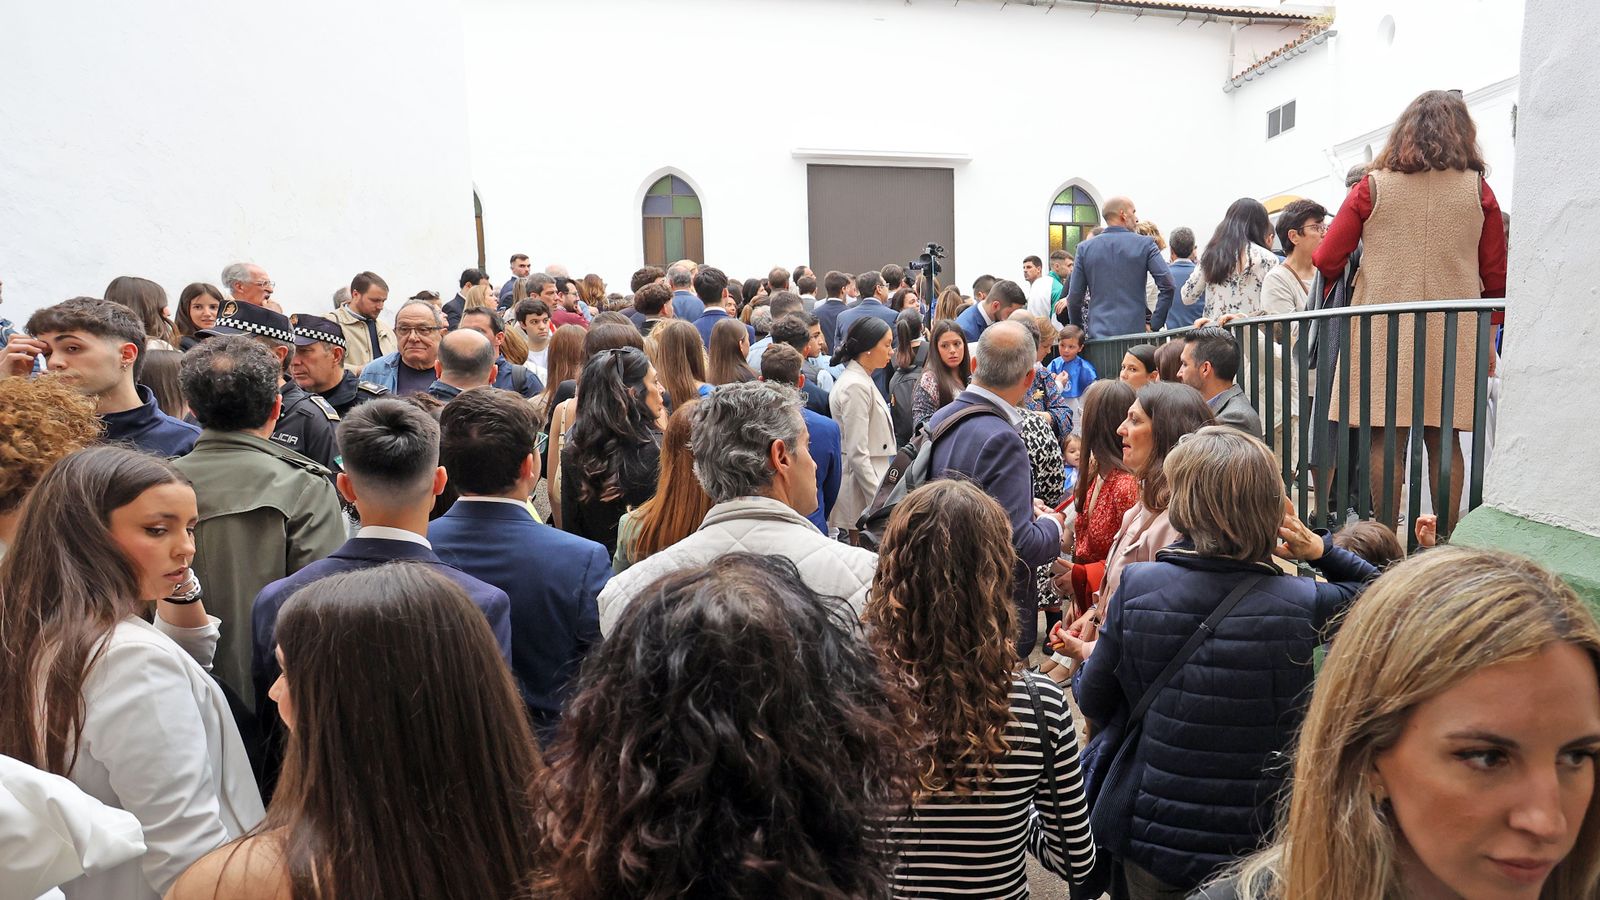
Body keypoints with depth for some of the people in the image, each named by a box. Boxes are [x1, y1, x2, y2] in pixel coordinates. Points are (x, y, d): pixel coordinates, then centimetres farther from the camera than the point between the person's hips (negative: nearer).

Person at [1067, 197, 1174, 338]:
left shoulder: (1085, 248, 5)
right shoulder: (1145, 244, 0)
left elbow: (1074, 297, 5)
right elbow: (1167, 285, -7)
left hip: (1098, 333, 1)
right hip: (1135, 331, -1)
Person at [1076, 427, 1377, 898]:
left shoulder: (1136, 586, -19)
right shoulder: (1302, 604, -18)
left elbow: (1094, 700, -6)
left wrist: (1088, 659, 13)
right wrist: (1321, 550, -4)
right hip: (1257, 846, 1)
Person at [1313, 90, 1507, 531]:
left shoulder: (1373, 186, 1)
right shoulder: (1478, 190, 6)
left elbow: (1327, 260, 0)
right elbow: (1496, 276, 9)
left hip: (1384, 330, -2)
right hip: (1454, 331, 2)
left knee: (1386, 440, 0)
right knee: (1443, 441, 7)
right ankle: (1445, 544, 10)